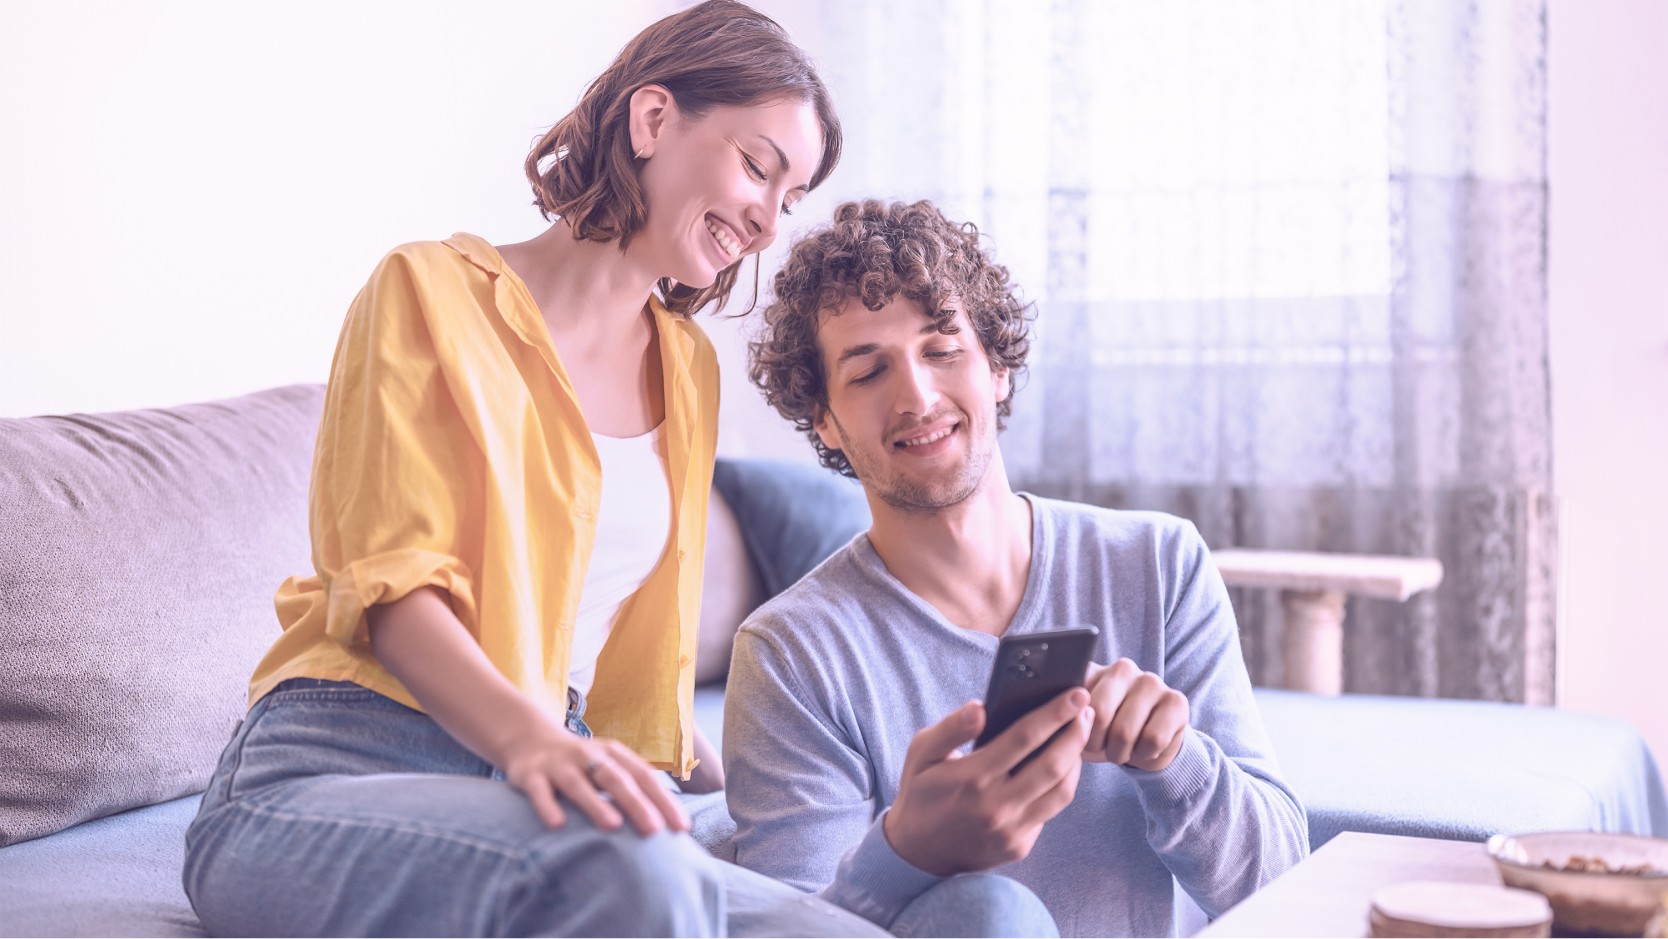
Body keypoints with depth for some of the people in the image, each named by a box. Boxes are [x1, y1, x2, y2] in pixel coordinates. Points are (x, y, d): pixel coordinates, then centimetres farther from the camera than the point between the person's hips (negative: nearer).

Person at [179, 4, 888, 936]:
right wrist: (531, 739, -30)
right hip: (331, 777, -5)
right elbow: (393, 582, -13)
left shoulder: (688, 366, 20)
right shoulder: (434, 289, 0)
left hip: (545, 774, 6)